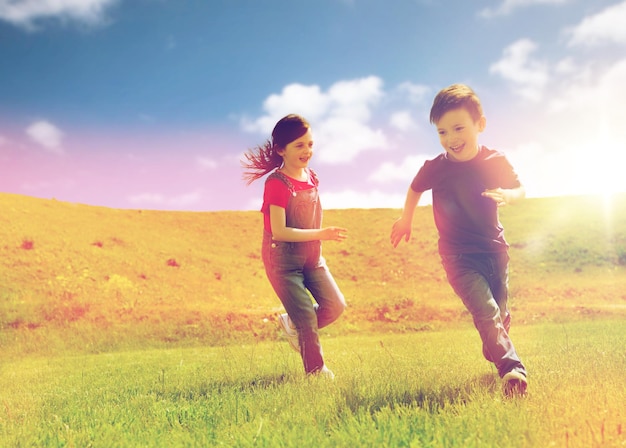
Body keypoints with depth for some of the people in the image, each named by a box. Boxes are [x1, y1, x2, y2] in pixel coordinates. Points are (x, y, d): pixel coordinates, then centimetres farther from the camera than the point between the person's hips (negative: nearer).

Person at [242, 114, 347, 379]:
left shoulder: (310, 177, 4)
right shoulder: (277, 183, -18)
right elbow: (278, 231, -23)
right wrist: (320, 234, -25)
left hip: (312, 256, 7)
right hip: (283, 259, -7)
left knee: (335, 305, 0)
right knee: (307, 316, -4)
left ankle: (292, 324, 25)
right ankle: (316, 371, 15)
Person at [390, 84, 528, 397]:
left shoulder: (496, 162, -7)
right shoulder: (436, 168, -11)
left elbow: (519, 189, 8)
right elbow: (415, 188, 10)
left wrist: (508, 195, -16)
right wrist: (405, 220, 23)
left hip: (494, 249, 3)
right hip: (458, 256, -3)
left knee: (501, 313, 13)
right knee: (486, 312, -19)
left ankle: (494, 354, 41)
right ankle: (512, 370, -21)